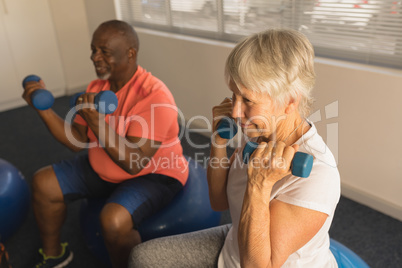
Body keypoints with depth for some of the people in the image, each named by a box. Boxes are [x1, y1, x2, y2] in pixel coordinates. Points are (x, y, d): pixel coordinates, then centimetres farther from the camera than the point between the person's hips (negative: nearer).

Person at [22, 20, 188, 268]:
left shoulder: (154, 96, -27)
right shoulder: (97, 87, -2)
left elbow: (135, 163, -32)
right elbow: (78, 141, 0)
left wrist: (96, 119, -37)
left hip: (152, 174, -8)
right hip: (103, 168, 8)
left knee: (113, 220, -33)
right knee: (44, 183, 6)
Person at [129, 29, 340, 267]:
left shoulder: (315, 174, -33)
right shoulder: (259, 134, -11)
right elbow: (219, 202, -1)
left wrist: (259, 184, -37)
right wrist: (219, 141, -14)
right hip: (231, 248, 6)